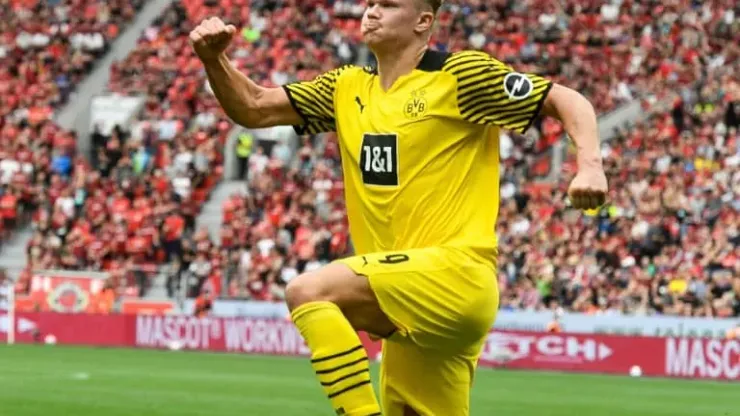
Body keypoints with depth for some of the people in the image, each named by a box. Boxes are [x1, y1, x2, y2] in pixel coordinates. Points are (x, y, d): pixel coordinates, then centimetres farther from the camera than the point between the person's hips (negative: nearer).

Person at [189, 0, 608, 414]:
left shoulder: (461, 75, -3)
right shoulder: (349, 88, 16)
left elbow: (568, 101, -3)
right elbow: (252, 108, 13)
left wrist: (591, 165, -21)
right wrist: (214, 59, -5)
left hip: (455, 274, -8)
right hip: (411, 304, 8)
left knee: (308, 291, -25)